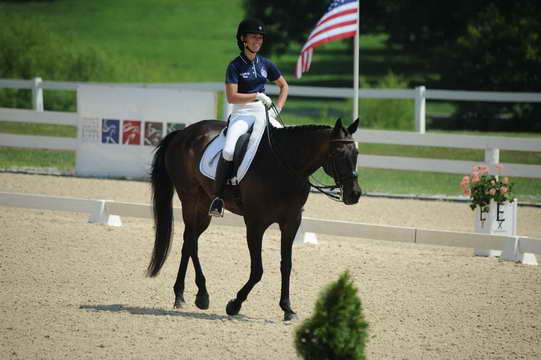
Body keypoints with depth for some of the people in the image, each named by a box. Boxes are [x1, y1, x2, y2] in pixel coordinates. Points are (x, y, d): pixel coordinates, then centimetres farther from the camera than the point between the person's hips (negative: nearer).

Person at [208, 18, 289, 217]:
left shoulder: (265, 64, 10)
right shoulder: (235, 66, -4)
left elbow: (284, 86, 22)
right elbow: (231, 97, -11)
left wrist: (278, 109, 8)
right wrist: (257, 96, -15)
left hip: (264, 113, 5)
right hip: (242, 113, -5)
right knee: (229, 150, -30)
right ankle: (218, 197, -18)